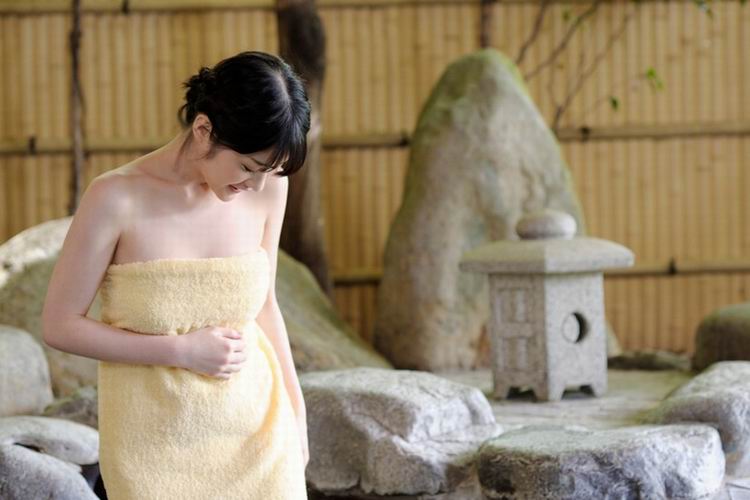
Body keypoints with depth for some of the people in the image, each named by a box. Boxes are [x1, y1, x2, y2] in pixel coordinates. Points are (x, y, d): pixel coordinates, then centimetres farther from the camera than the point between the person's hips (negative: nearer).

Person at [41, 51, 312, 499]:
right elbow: (60, 326, -10)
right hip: (159, 443, -3)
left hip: (257, 431, 3)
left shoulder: (267, 188, -4)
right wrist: (182, 350, -16)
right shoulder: (118, 198, -16)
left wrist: (295, 410, 12)